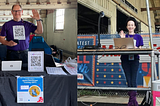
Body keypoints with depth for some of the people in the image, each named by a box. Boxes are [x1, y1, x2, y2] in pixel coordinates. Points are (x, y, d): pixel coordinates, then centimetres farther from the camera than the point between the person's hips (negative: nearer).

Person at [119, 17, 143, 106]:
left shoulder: (138, 37, 12)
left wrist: (135, 48, -15)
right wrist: (122, 39, -6)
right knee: (128, 79, -2)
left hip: (134, 59, -1)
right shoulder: (124, 36, 14)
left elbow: (140, 49, 5)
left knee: (133, 79, -11)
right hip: (125, 59, 1)